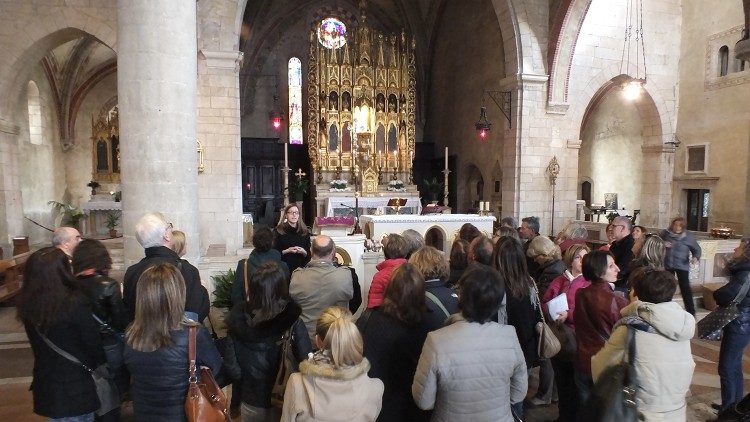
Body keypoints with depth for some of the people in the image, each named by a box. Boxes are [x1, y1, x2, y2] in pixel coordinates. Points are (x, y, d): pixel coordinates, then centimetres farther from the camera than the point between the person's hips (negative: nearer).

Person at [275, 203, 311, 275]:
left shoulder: (304, 231, 8)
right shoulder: (279, 231, 1)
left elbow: (309, 254, 10)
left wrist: (303, 252, -10)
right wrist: (287, 251, -14)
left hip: (301, 268, 2)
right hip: (284, 268, -2)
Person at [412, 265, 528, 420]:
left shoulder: (437, 342, -30)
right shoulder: (510, 337, -22)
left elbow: (423, 401, -17)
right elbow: (518, 395, -7)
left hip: (451, 417, -1)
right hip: (500, 417, 2)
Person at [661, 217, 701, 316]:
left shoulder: (688, 236, -7)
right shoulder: (665, 233, -4)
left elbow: (696, 248, -1)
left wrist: (696, 257, -20)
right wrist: (662, 245, -15)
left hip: (682, 265, -2)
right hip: (667, 265, 2)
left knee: (685, 288, -6)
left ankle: (691, 312, 2)